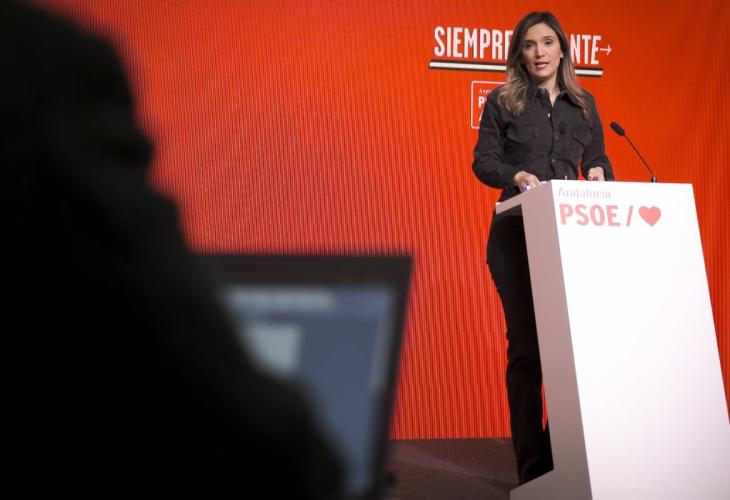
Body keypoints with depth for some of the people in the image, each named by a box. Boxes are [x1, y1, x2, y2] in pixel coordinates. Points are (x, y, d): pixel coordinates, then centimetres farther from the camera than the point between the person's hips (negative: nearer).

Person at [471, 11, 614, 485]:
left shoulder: (583, 104, 12)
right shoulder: (503, 101, 2)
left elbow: (598, 161, 13)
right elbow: (483, 161, -2)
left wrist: (599, 174, -10)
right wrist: (516, 175, -22)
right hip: (518, 235, -3)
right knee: (527, 344, -2)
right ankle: (533, 464, 5)